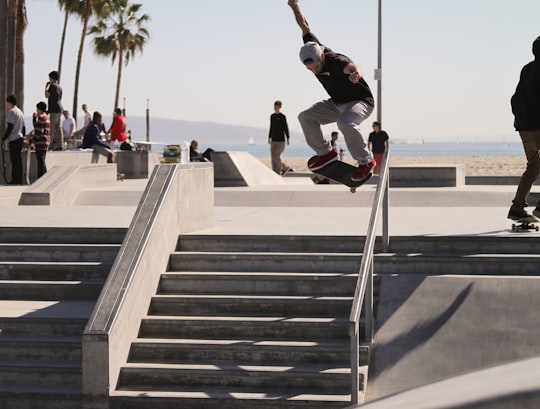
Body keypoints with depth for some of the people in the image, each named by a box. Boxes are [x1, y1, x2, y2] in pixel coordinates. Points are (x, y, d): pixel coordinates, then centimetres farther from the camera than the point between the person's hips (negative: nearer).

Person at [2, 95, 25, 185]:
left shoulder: (11, 111, -9)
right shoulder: (20, 112, 19)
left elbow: (10, 127, -16)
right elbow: (23, 128, 22)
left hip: (14, 139, -9)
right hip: (20, 138, 9)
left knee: (14, 160, -9)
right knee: (18, 160, 10)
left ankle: (15, 180, -10)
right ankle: (19, 180, 11)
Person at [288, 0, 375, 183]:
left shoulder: (336, 61, -34)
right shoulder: (312, 51, -13)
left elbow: (351, 67, -58)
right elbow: (305, 26, 4)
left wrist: (355, 73, -82)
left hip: (360, 102, -8)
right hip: (336, 103, 8)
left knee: (345, 122, -37)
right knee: (306, 117, -5)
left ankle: (365, 161, -21)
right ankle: (325, 153, 6)